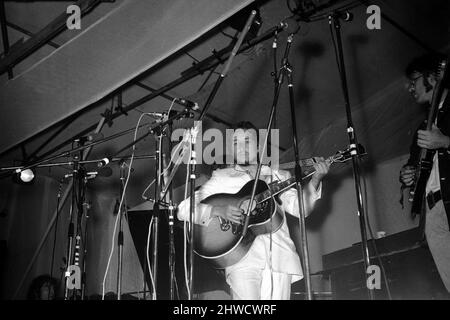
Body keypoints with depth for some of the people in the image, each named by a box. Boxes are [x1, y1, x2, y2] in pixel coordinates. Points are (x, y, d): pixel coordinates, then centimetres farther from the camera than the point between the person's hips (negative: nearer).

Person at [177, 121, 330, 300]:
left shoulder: (279, 176, 21)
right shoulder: (221, 178, 14)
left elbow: (299, 208, 8)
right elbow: (184, 209, 6)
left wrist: (315, 180, -7)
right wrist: (218, 210, -10)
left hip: (279, 257, 3)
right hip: (242, 257, -2)